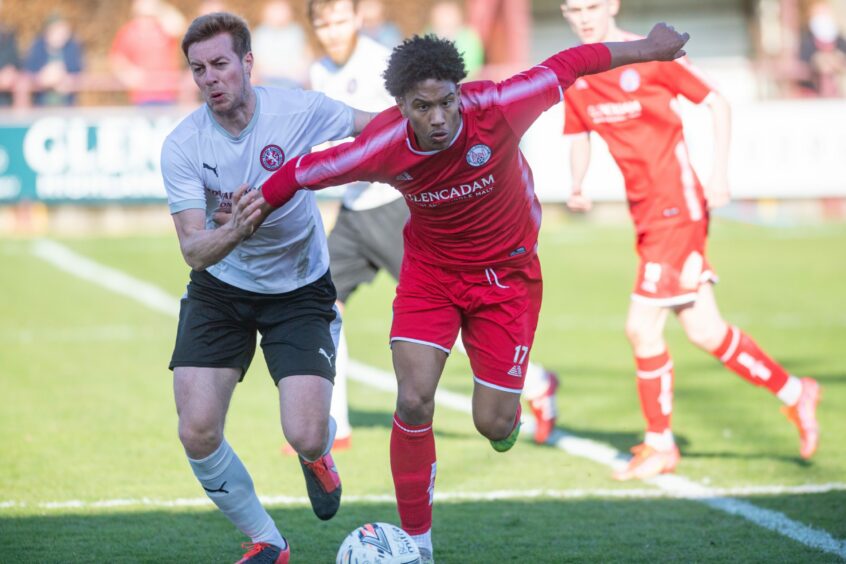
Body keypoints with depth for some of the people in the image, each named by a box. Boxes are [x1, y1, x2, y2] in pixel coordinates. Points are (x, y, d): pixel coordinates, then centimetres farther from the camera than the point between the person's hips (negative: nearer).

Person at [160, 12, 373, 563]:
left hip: (300, 291, -1)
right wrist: (234, 232, -44)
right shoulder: (182, 146, -17)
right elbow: (194, 249, -23)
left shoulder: (299, 111, -17)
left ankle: (317, 455, 27)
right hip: (219, 291, 1)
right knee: (198, 434, -12)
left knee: (306, 436, -15)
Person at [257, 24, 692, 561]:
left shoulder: (497, 109, -29)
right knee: (413, 400, -16)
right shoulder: (382, 148, -25)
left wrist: (648, 47, -1)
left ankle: (507, 415, 38)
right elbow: (302, 172, -9)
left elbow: (571, 64, -15)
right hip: (430, 269, 1)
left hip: (507, 270, -1)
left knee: (493, 424, -4)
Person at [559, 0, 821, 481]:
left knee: (642, 327, -9)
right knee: (704, 331, 7)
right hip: (646, 215, 6)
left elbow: (717, 104, -5)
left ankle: (660, 444, 6)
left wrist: (720, 173, -13)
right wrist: (577, 188, -3)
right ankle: (794, 393, 25)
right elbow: (580, 139, 17)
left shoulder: (648, 58, -11)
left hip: (676, 209, -6)